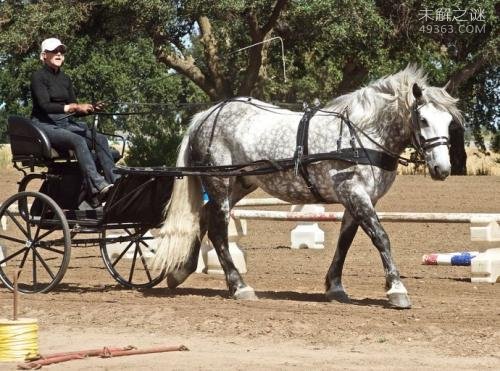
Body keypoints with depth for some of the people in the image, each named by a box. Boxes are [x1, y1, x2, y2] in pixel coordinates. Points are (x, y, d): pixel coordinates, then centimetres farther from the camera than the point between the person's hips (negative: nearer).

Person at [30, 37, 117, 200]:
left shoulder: (65, 79, 16)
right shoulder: (38, 77, -4)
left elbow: (75, 111, 13)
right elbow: (45, 105, -18)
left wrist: (90, 108, -7)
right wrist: (73, 107, -26)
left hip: (64, 124, 7)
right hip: (44, 125, -7)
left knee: (100, 139, -17)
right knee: (79, 141, -33)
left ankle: (113, 180, -23)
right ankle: (96, 185, -42)